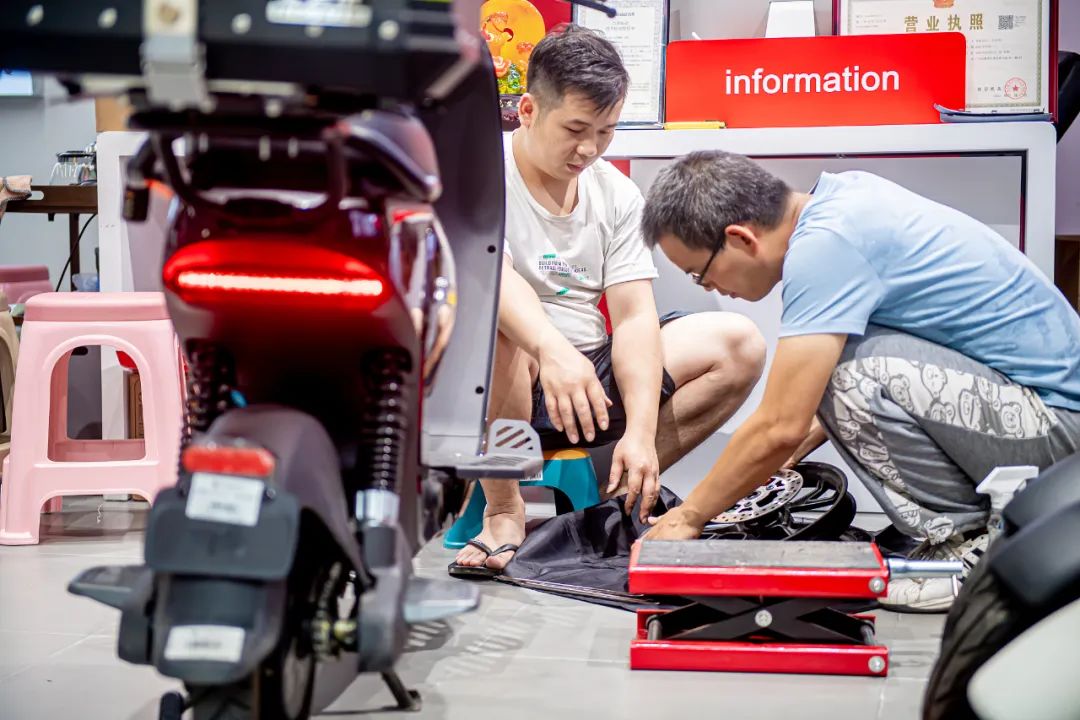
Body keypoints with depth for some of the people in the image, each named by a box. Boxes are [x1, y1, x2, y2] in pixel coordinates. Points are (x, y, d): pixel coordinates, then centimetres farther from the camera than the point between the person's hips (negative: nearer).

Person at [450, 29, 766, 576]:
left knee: (739, 344, -5)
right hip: (499, 390, -5)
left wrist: (640, 432, -18)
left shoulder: (617, 193, 5)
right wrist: (553, 350, -51)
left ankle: (617, 488, -2)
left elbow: (635, 317, -3)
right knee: (488, 316, -38)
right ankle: (503, 510, -20)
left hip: (592, 378, 5)